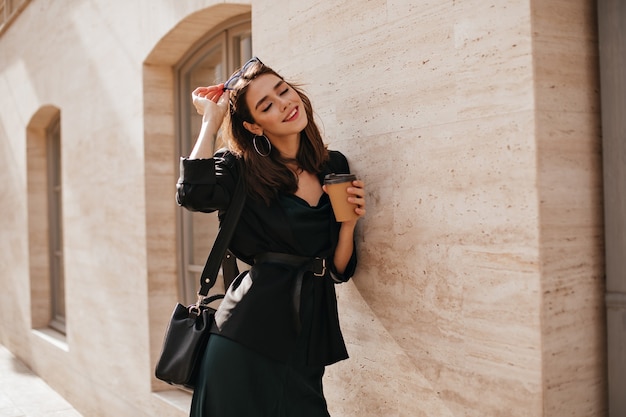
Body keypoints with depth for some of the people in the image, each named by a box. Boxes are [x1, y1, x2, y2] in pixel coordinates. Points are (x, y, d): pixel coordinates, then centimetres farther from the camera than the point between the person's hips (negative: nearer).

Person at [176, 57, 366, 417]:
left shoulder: (335, 167, 7)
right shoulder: (241, 168, -2)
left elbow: (339, 270, 9)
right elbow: (194, 194, -26)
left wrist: (349, 220, -10)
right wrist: (211, 120, -12)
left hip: (307, 337, 4)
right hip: (248, 333, -3)